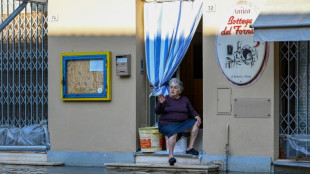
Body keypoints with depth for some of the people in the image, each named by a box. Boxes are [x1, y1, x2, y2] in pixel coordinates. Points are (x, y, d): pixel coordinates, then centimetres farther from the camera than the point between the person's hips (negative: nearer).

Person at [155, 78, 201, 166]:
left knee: (196, 123, -18)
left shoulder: (185, 99, 16)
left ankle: (190, 147, -20)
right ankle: (170, 155, -43)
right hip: (167, 124, -4)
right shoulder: (165, 99, 4)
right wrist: (160, 103, -27)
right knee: (173, 132, -36)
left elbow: (192, 111, 14)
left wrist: (196, 116, -8)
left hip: (182, 123, 4)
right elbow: (157, 111, -8)